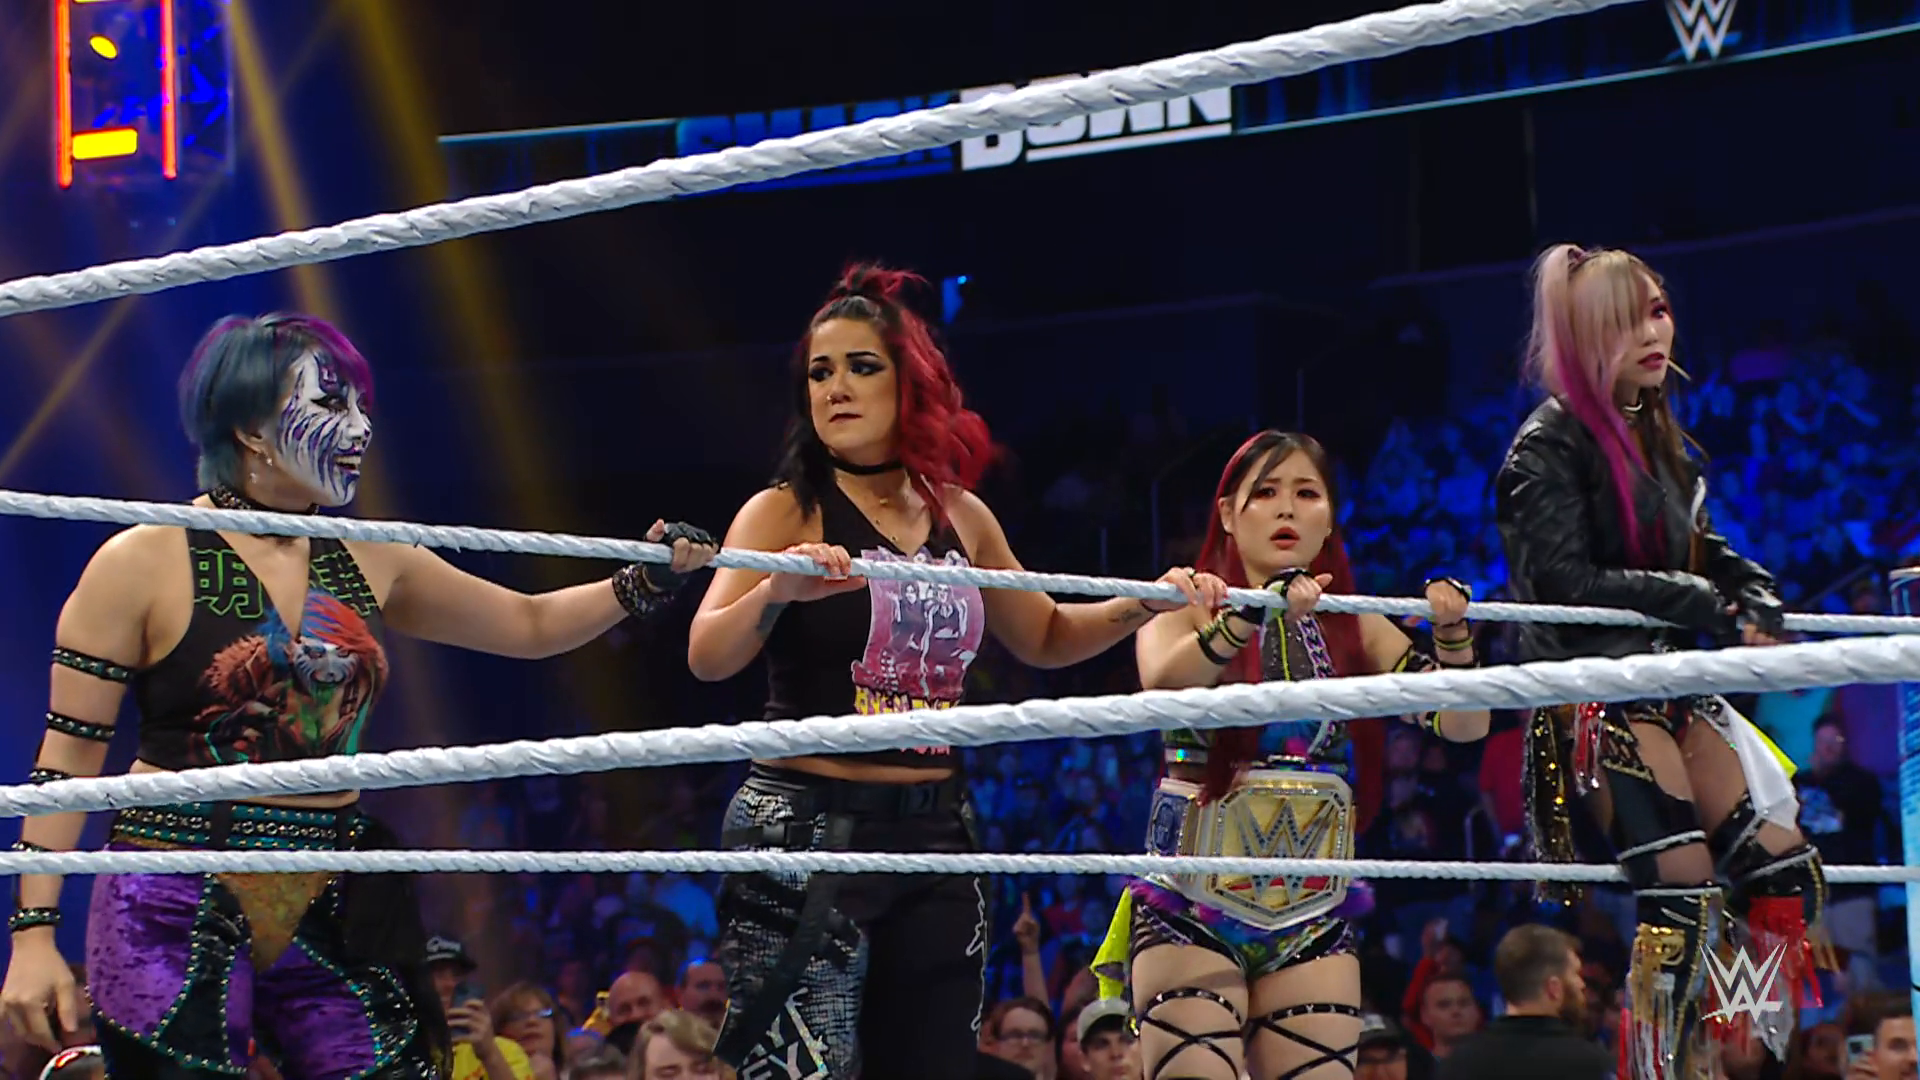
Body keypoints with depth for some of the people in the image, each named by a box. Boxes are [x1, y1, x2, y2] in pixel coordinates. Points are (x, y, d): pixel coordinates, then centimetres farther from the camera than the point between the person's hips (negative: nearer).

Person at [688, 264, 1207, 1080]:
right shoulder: (785, 513, -4)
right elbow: (706, 658, -16)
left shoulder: (960, 517, 10)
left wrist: (1139, 608, 8)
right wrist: (776, 591, -35)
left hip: (936, 832, 5)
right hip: (805, 830, -5)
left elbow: (1043, 639, 25)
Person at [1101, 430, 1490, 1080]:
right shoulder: (1188, 612, 1)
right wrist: (1261, 609, -35)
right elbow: (1162, 681, -22)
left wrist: (1453, 635, -14)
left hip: (1313, 920, 3)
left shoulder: (1356, 631, 11)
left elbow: (1464, 723, 4)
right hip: (1190, 909, -3)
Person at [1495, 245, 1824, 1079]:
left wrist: (1754, 597, -1)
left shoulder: (1661, 438, 15)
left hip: (1670, 682, 8)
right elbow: (1568, 584, -16)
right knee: (1682, 896, -17)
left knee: (1784, 872, -1)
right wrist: (1700, 604, -17)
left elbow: (1702, 554, 20)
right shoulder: (1548, 446, -8)